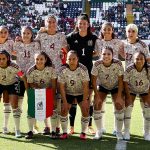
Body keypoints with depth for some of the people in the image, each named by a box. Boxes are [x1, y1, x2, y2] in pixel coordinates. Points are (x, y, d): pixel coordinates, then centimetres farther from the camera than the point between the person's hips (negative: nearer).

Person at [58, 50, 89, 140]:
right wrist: (65, 101, -17)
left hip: (81, 93, -1)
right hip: (68, 93, 1)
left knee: (85, 110, -13)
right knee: (64, 110, -8)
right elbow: (62, 87, -15)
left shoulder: (83, 69, -24)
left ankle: (83, 132, 2)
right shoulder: (63, 70, -21)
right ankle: (65, 132, 5)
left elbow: (85, 86, -21)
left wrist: (85, 100, -23)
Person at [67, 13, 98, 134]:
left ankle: (89, 125, 17)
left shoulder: (93, 38, 1)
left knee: (89, 98, 6)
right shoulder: (72, 37, -1)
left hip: (88, 71, 1)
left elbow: (97, 51, 15)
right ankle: (71, 126, 11)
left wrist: (94, 53, -2)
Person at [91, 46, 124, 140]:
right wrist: (97, 96, -19)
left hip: (116, 87, -1)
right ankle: (99, 131, 5)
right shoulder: (97, 64, -28)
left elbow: (120, 80, -19)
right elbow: (94, 80, -17)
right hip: (102, 87, 1)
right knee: (97, 106, -11)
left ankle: (119, 132, 7)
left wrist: (119, 96, -20)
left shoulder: (118, 64, -29)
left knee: (119, 106, -11)